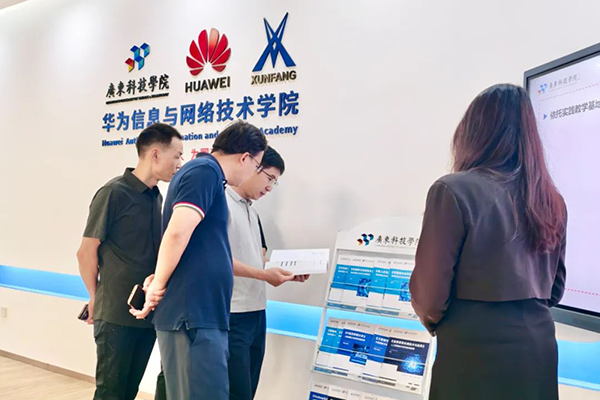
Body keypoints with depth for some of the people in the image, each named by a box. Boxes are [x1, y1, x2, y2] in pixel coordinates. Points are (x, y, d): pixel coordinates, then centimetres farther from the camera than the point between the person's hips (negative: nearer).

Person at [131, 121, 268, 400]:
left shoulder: (204, 172, 19)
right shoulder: (205, 171, -12)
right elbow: (177, 233, -23)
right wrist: (159, 286, -13)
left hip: (198, 312, 10)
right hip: (192, 313, -10)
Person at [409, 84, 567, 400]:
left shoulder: (453, 191, -14)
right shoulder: (552, 201, 5)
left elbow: (430, 290, -12)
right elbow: (555, 289, 14)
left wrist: (434, 322, 9)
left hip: (477, 354, -5)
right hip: (538, 350, 6)